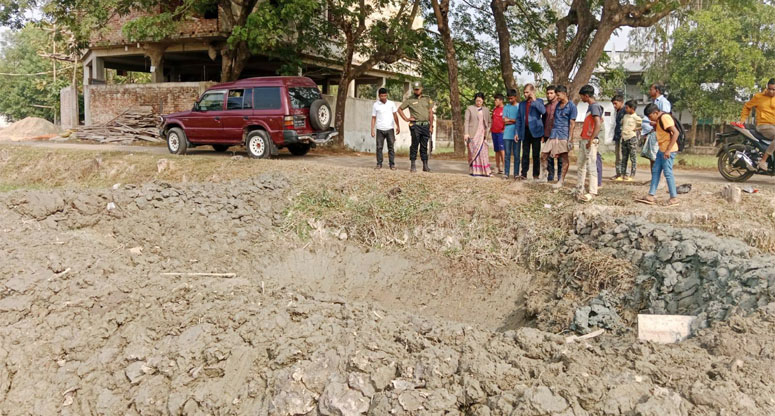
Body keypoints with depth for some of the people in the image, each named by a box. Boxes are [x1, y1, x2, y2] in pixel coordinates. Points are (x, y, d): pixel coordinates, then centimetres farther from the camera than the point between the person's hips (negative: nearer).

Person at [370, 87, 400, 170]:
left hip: (390, 129, 0)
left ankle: (392, 164, 3)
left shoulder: (391, 104, 5)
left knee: (391, 147, 0)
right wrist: (372, 130, -1)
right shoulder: (375, 105, 3)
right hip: (380, 129, 0)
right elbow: (373, 118, 5)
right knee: (379, 147, 1)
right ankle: (379, 164, 9)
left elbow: (395, 115, 8)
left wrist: (398, 126, 2)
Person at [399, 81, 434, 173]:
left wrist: (431, 126, 5)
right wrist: (406, 119, -1)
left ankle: (425, 165, 10)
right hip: (415, 125, -3)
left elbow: (430, 113, 10)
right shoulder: (409, 99, 4)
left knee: (424, 146, 6)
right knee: (414, 145, -3)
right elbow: (400, 109, 9)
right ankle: (413, 165, 1)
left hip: (426, 125, 3)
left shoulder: (427, 98, 11)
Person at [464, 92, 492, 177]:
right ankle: (474, 171, 1)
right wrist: (466, 133, -11)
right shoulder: (470, 109, 3)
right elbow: (466, 121, -2)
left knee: (484, 152, -2)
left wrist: (487, 132, 4)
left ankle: (485, 171, 0)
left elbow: (489, 122, 19)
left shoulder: (486, 110, 14)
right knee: (474, 152, -4)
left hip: (482, 134, 3)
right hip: (473, 134, -3)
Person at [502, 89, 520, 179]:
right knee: (507, 154, 3)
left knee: (516, 154, 1)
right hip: (507, 134, 2)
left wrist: (509, 120, -4)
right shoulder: (506, 107, 11)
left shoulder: (520, 107, 4)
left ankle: (516, 173, 6)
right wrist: (515, 120, -4)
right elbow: (504, 120, 1)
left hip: (516, 134, -2)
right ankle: (507, 173, 6)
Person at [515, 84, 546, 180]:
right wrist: (517, 132, 8)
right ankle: (524, 174, 3)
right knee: (525, 154, 1)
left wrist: (534, 100, -15)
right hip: (525, 131, 3)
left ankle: (536, 175, 5)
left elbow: (543, 111, -17)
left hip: (535, 131, -3)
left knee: (536, 154, 0)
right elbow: (518, 119, 15)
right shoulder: (522, 104, 15)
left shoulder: (538, 102, 4)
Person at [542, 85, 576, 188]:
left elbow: (572, 124, -8)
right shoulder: (557, 105, 15)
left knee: (564, 160, -2)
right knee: (544, 154, 2)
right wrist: (551, 132, 16)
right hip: (553, 135, 7)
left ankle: (560, 181, 1)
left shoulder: (571, 106, -4)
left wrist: (570, 139, -13)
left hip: (563, 136, -7)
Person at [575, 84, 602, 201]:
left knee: (591, 166, -9)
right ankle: (580, 189, 23)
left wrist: (590, 140, -22)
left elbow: (598, 124, -23)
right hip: (584, 140, 10)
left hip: (590, 141, -10)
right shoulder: (591, 106, 15)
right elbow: (601, 120, 26)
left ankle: (592, 192, -8)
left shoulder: (594, 106, -14)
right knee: (581, 165, 15)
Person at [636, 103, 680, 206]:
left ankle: (674, 198, 3)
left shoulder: (665, 118, -17)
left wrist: (668, 149, -26)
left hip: (668, 151, -10)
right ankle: (651, 196, 11)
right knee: (655, 171, 9)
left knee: (667, 173, -5)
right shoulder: (659, 119, 13)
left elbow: (675, 132, -24)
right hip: (661, 150, 10)